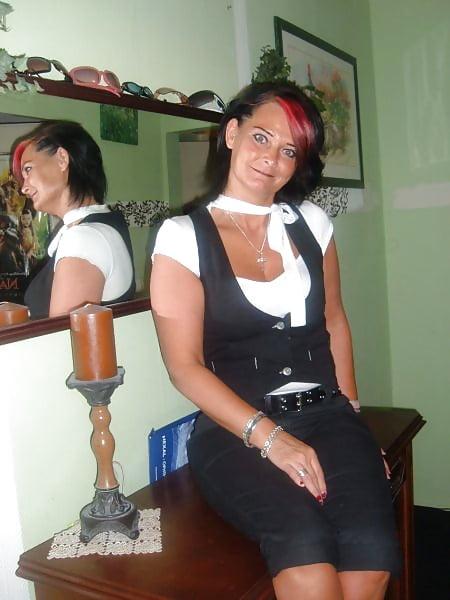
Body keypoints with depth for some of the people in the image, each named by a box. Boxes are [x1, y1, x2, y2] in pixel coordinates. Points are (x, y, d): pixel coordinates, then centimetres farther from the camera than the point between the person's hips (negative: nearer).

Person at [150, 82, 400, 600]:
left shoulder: (310, 223, 13)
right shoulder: (182, 237, -1)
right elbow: (185, 366, -6)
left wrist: (350, 413, 9)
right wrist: (268, 436, -15)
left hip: (326, 412, 4)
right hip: (234, 429, -3)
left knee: (371, 546, -24)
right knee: (304, 541, -31)